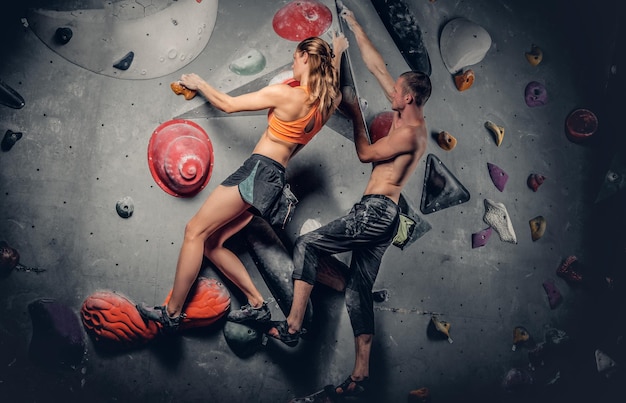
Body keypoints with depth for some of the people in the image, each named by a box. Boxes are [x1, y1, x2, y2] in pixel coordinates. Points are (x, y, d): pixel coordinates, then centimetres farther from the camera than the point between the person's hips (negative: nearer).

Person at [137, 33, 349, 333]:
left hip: (259, 170, -8)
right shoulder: (328, 100, 9)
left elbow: (228, 105, -2)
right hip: (275, 181, 9)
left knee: (195, 231, -6)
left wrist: (199, 84, 14)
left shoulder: (285, 94, -11)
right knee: (211, 243, 12)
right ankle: (257, 305, 10)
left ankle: (171, 314, -4)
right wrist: (337, 53, 49)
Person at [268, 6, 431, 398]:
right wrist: (355, 26, 23)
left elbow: (365, 152, -8)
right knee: (359, 289, 9)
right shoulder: (408, 117, 14)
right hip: (379, 215, 10)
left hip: (376, 211, -10)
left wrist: (355, 111, 1)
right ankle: (361, 374, 13)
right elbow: (377, 66, 19)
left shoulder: (412, 131, -13)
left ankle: (293, 326, -6)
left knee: (307, 245, -7)